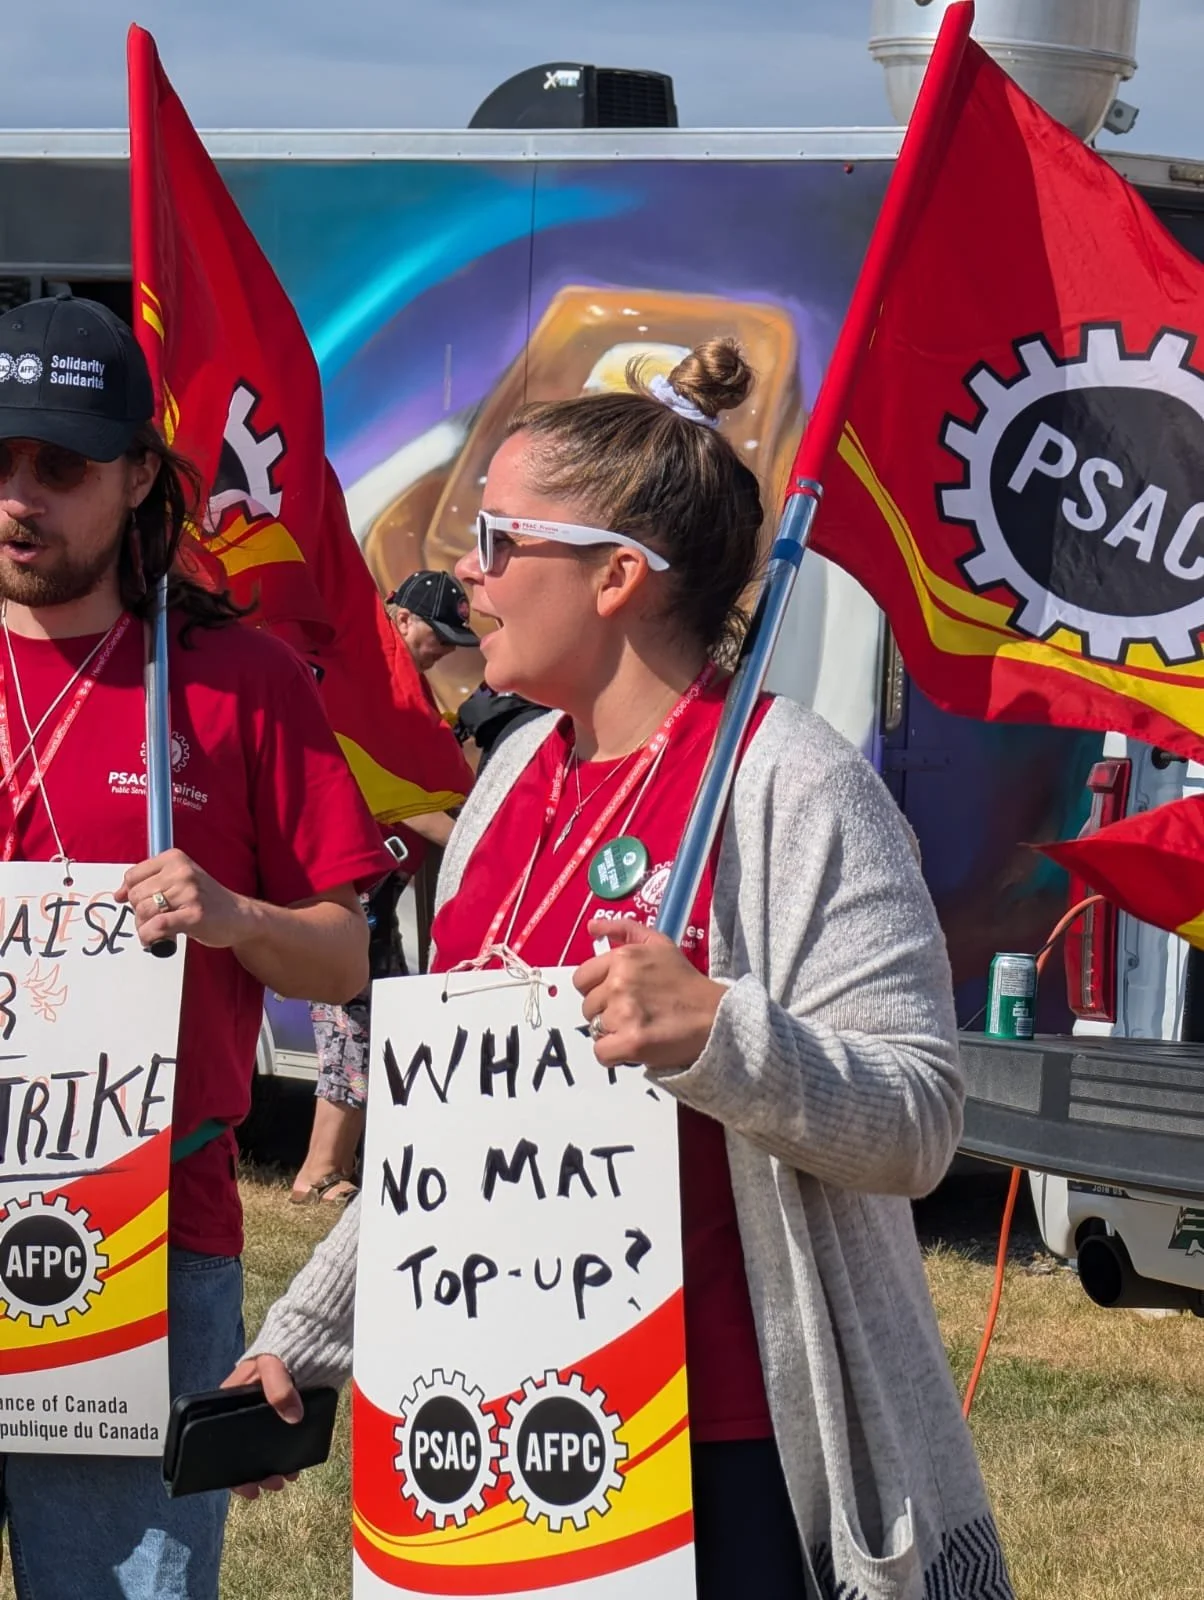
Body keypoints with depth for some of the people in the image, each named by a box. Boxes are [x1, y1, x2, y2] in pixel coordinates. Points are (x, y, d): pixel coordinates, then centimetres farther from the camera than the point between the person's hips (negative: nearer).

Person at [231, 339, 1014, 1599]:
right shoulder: (522, 774, 11)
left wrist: (715, 1034, -33)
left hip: (722, 1454, -7)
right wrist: (306, 1336, 20)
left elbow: (918, 1120, -18)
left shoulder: (789, 788, -12)